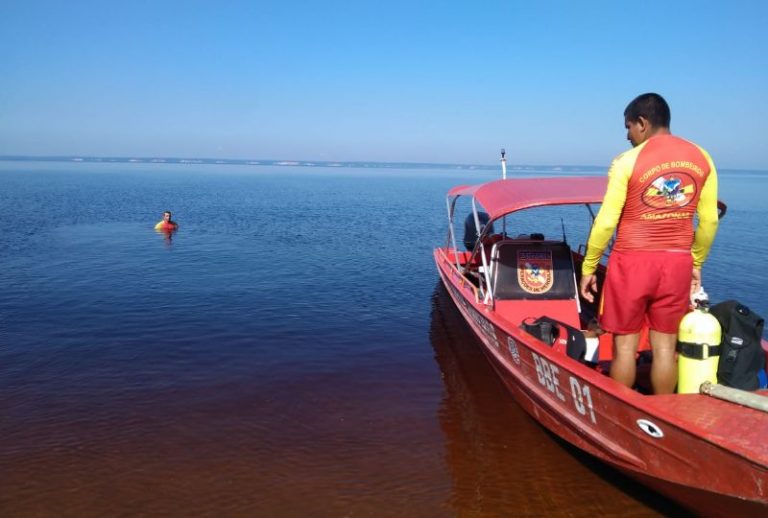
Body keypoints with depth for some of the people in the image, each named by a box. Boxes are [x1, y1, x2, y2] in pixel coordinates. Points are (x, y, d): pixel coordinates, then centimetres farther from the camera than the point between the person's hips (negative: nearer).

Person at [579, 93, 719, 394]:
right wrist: (696, 263, 20)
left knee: (625, 345, 7)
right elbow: (709, 220, 8)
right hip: (677, 263, 4)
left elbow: (606, 221, -10)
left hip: (633, 261, -4)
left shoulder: (628, 161, -9)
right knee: (665, 347, 12)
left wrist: (588, 267, -1)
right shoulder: (702, 158, 5)